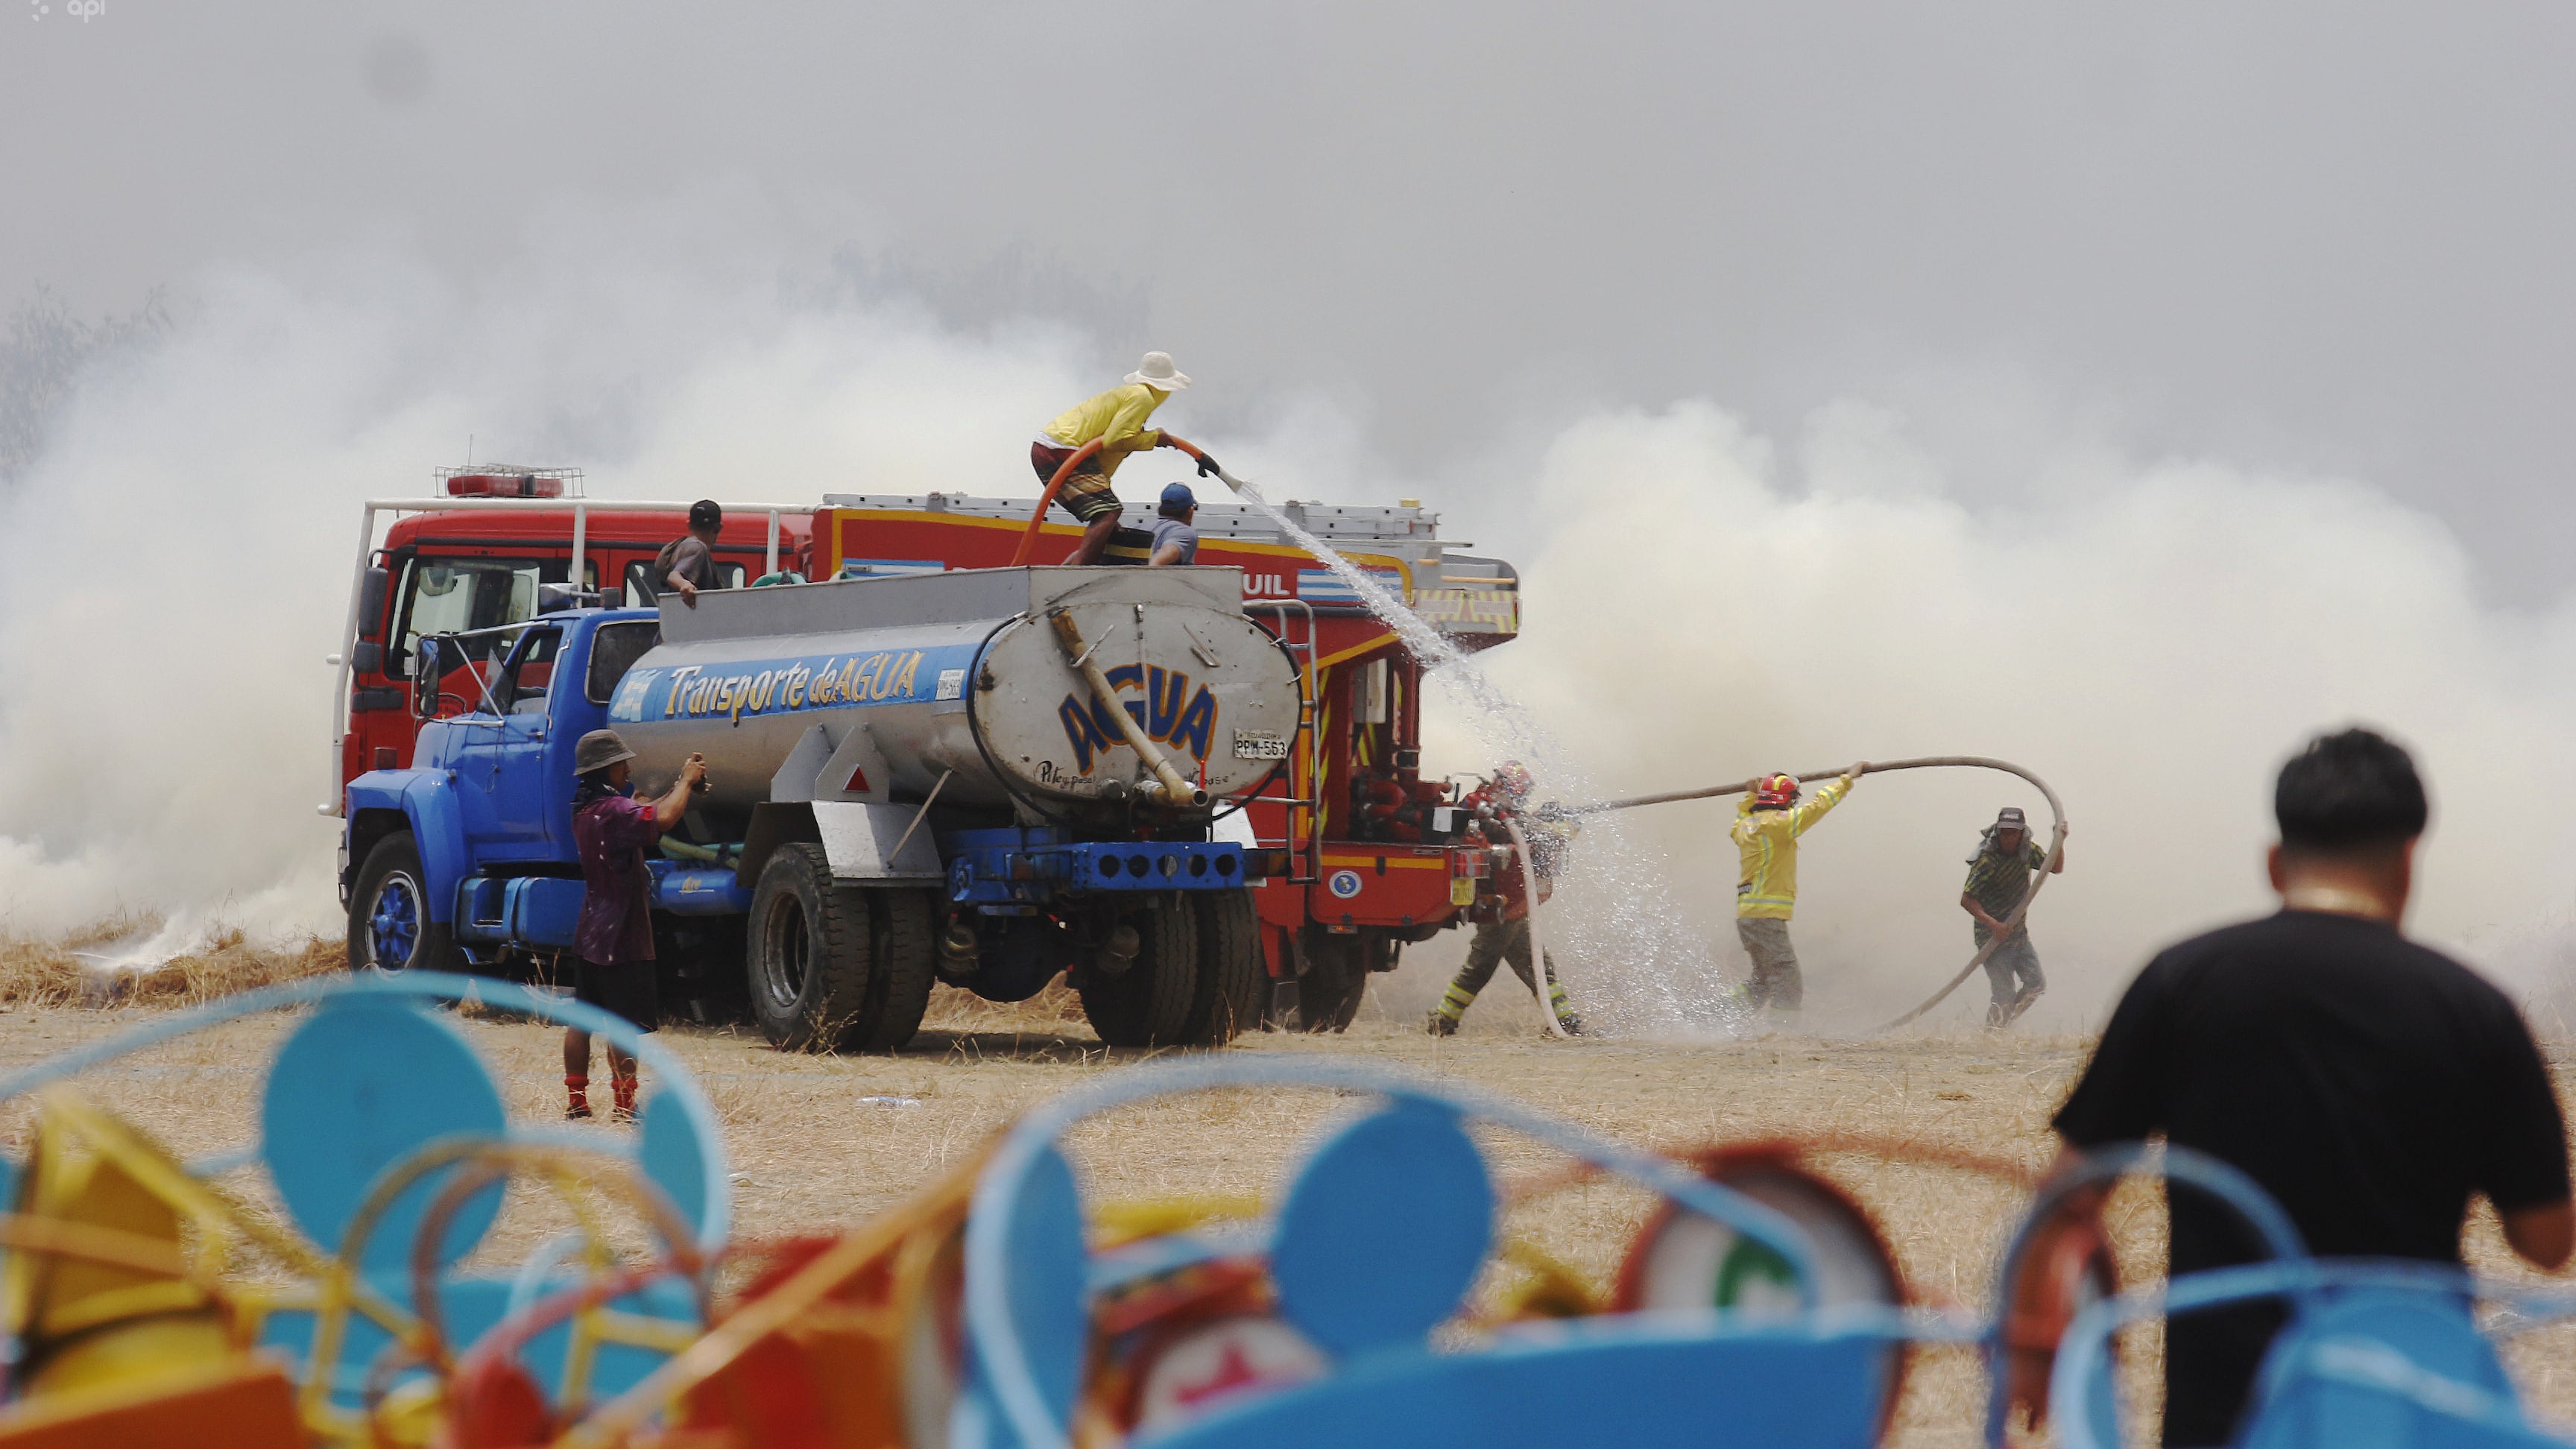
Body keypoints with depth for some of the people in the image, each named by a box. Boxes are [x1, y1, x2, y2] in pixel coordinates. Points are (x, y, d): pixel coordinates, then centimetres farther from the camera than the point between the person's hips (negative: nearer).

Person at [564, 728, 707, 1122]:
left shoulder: (586, 809, 11)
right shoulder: (612, 810, -20)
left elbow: (643, 813, 20)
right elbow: (662, 819, -34)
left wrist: (682, 786, 8)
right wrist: (686, 782, -17)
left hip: (589, 936, 10)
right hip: (620, 939, -10)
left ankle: (577, 1103, 14)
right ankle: (625, 1106, -4)